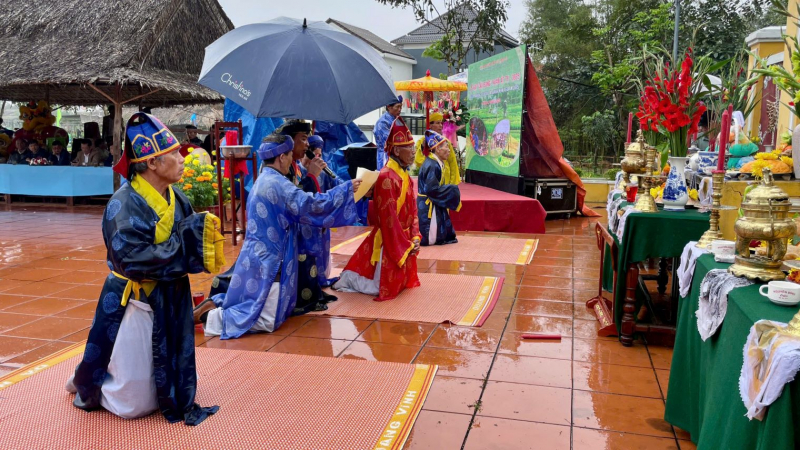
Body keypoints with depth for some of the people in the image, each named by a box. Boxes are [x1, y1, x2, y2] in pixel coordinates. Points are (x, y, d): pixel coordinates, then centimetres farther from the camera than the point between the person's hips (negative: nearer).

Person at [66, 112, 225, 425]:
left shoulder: (178, 199, 3)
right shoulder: (125, 204, -20)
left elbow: (185, 240, 10)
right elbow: (131, 258, -28)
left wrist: (202, 246, -14)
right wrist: (184, 250, -24)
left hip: (171, 302, 7)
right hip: (134, 303, -7)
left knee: (163, 387, 17)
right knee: (133, 402, 7)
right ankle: (87, 383, 35)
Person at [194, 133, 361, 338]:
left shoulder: (262, 181, 13)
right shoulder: (277, 183, -18)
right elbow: (310, 206, -21)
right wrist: (346, 188, -12)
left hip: (260, 256, 10)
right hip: (269, 260, -10)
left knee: (260, 305, 23)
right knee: (268, 321, -4)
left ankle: (215, 304, 15)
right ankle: (212, 316, -6)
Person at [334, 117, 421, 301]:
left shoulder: (405, 176, 9)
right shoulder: (386, 178, -21)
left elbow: (412, 210, 12)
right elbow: (389, 218, -23)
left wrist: (415, 238, 0)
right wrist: (406, 246, -17)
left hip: (403, 238, 9)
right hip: (389, 241, -9)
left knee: (403, 281, 21)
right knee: (384, 287, -3)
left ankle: (353, 276, 31)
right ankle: (348, 278, 18)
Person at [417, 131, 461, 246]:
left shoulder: (437, 163, 8)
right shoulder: (431, 166, -22)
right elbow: (432, 189, -26)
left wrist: (450, 189, 5)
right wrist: (451, 189, -15)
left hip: (435, 204, 10)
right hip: (428, 206, -10)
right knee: (431, 239, -4)